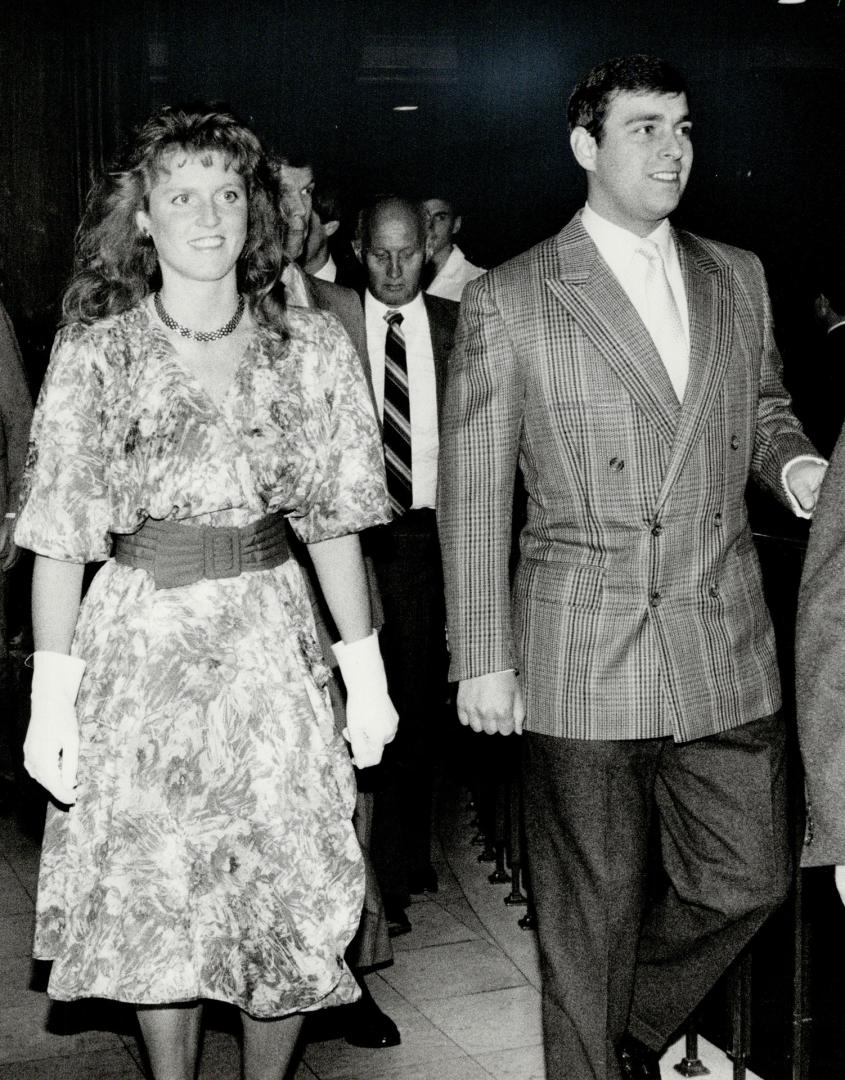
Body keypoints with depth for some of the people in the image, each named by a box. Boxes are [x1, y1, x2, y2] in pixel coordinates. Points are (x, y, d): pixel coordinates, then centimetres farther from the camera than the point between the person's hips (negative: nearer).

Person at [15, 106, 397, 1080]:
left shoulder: (310, 349, 3)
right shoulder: (94, 353, -1)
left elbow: (332, 521, 5)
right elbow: (59, 538, -2)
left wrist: (365, 669, 2)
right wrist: (51, 695, -7)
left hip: (272, 642, 1)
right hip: (139, 642, -1)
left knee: (291, 907, 3)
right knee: (154, 908, 6)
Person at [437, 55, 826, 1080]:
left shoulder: (738, 277, 10)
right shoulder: (506, 302, -3)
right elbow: (472, 493, -3)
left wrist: (795, 464, -2)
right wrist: (483, 660, -5)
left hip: (727, 649, 5)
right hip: (582, 658, -4)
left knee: (749, 878, 11)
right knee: (591, 909, 7)